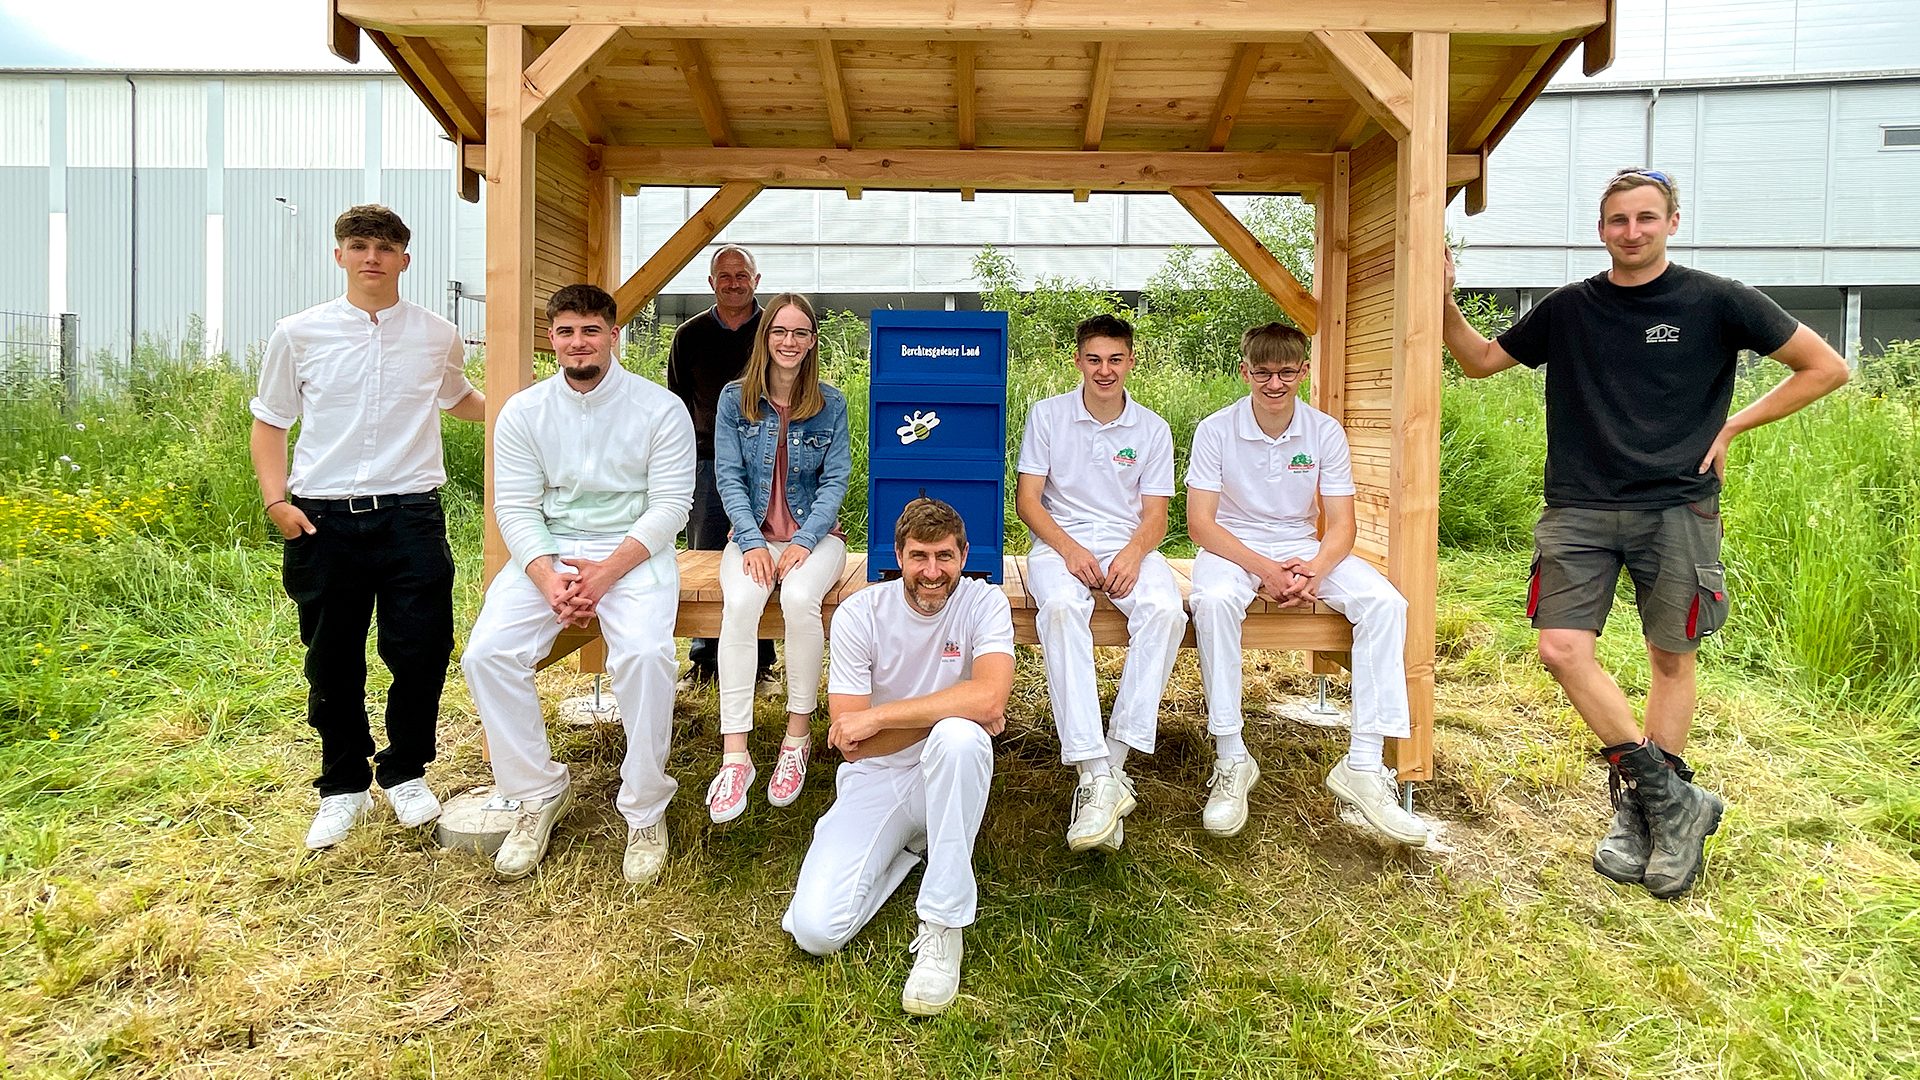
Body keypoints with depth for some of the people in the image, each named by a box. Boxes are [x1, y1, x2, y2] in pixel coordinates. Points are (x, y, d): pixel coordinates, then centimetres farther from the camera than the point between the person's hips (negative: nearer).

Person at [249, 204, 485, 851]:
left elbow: (457, 400, 29)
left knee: (421, 652, -1)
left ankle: (405, 774, 22)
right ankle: (343, 786, 26)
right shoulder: (298, 335, 4)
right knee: (333, 664, 7)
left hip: (411, 514, 0)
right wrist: (276, 500, -1)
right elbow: (269, 422, 12)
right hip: (322, 522, 0)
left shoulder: (437, 336, 8)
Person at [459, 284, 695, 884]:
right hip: (546, 551, 3)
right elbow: (515, 508, 0)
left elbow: (670, 506, -8)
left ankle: (645, 809, -11)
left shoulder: (660, 408, -4)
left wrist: (606, 572, -20)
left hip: (634, 551, -3)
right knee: (487, 654, -19)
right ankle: (537, 793, 2)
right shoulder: (523, 411, 4)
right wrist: (550, 580, -18)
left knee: (645, 654, -31)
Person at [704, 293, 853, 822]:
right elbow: (729, 476, -1)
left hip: (815, 534, 0)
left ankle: (798, 736, -17)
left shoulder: (830, 404, 2)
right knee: (740, 602, -32)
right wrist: (753, 542, -15)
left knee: (800, 598, -34)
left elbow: (836, 481, -1)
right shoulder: (735, 398, 3)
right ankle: (735, 755, -30)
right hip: (754, 533, 1)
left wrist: (804, 541, -16)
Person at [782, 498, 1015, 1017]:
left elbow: (989, 698, -32)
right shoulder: (858, 614, -11)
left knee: (958, 736, -37)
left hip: (947, 780, 0)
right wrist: (955, 709, -21)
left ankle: (942, 928, -22)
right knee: (816, 930, -17)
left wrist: (877, 716, -28)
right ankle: (909, 846, 14)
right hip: (873, 781, 1)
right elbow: (853, 744, -15)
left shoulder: (984, 603, -12)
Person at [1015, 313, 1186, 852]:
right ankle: (1096, 775, -41)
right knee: (1061, 607, -37)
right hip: (1061, 542, -1)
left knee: (1165, 610, -33)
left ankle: (1115, 758, -27)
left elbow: (1155, 515, 5)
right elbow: (1026, 497, 1)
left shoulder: (1152, 428, 9)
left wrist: (1133, 554, -18)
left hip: (1128, 546, 2)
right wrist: (1069, 549, -16)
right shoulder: (1048, 415, 6)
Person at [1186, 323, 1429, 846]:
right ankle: (1231, 759, -27)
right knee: (1213, 600, -38)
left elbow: (1340, 525, -4)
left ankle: (1363, 764, -20)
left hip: (1305, 549, 3)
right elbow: (1200, 522, -13)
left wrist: (1314, 570, -26)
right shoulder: (1215, 431, -9)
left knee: (1385, 603, -23)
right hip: (1233, 547, -3)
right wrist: (1264, 570, -25)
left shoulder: (1326, 432, -3)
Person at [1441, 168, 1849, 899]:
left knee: (1671, 658, 5)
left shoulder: (1715, 303, 0)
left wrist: (1732, 427, 1)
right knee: (1563, 650, -11)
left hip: (1676, 508, -2)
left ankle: (1642, 811, 19)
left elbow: (1826, 367, 7)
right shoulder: (1568, 310, 8)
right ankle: (1673, 800, 0)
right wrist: (1445, 302, 0)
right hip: (1579, 509, 2)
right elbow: (1481, 360, 16)